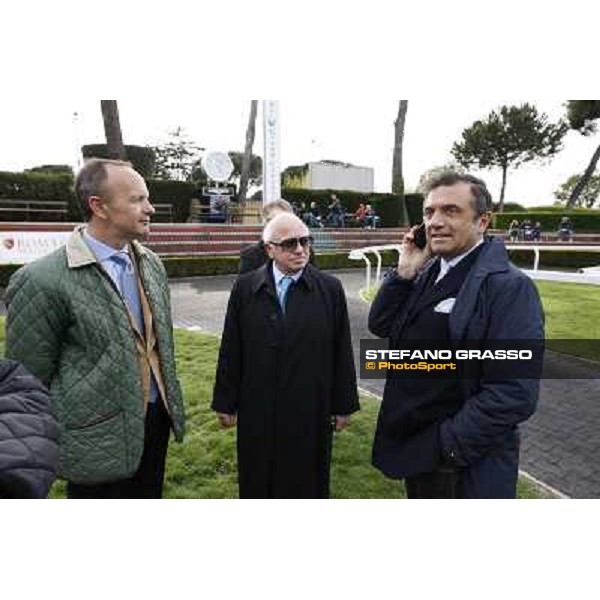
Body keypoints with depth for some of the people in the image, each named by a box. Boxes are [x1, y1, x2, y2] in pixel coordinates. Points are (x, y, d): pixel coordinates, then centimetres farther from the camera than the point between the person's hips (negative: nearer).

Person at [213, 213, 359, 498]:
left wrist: (344, 405, 2)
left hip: (311, 411, 0)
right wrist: (225, 402, 2)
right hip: (257, 412, 1)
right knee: (258, 485, 19)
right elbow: (230, 351, 0)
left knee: (307, 484, 16)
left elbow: (342, 352, -2)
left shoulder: (330, 289, -5)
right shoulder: (244, 288, -3)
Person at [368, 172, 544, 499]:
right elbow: (379, 326, 3)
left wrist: (447, 445, -20)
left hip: (464, 466, -7)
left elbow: (514, 393, -24)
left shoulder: (510, 287, -19)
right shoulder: (428, 272, 4)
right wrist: (403, 274, -9)